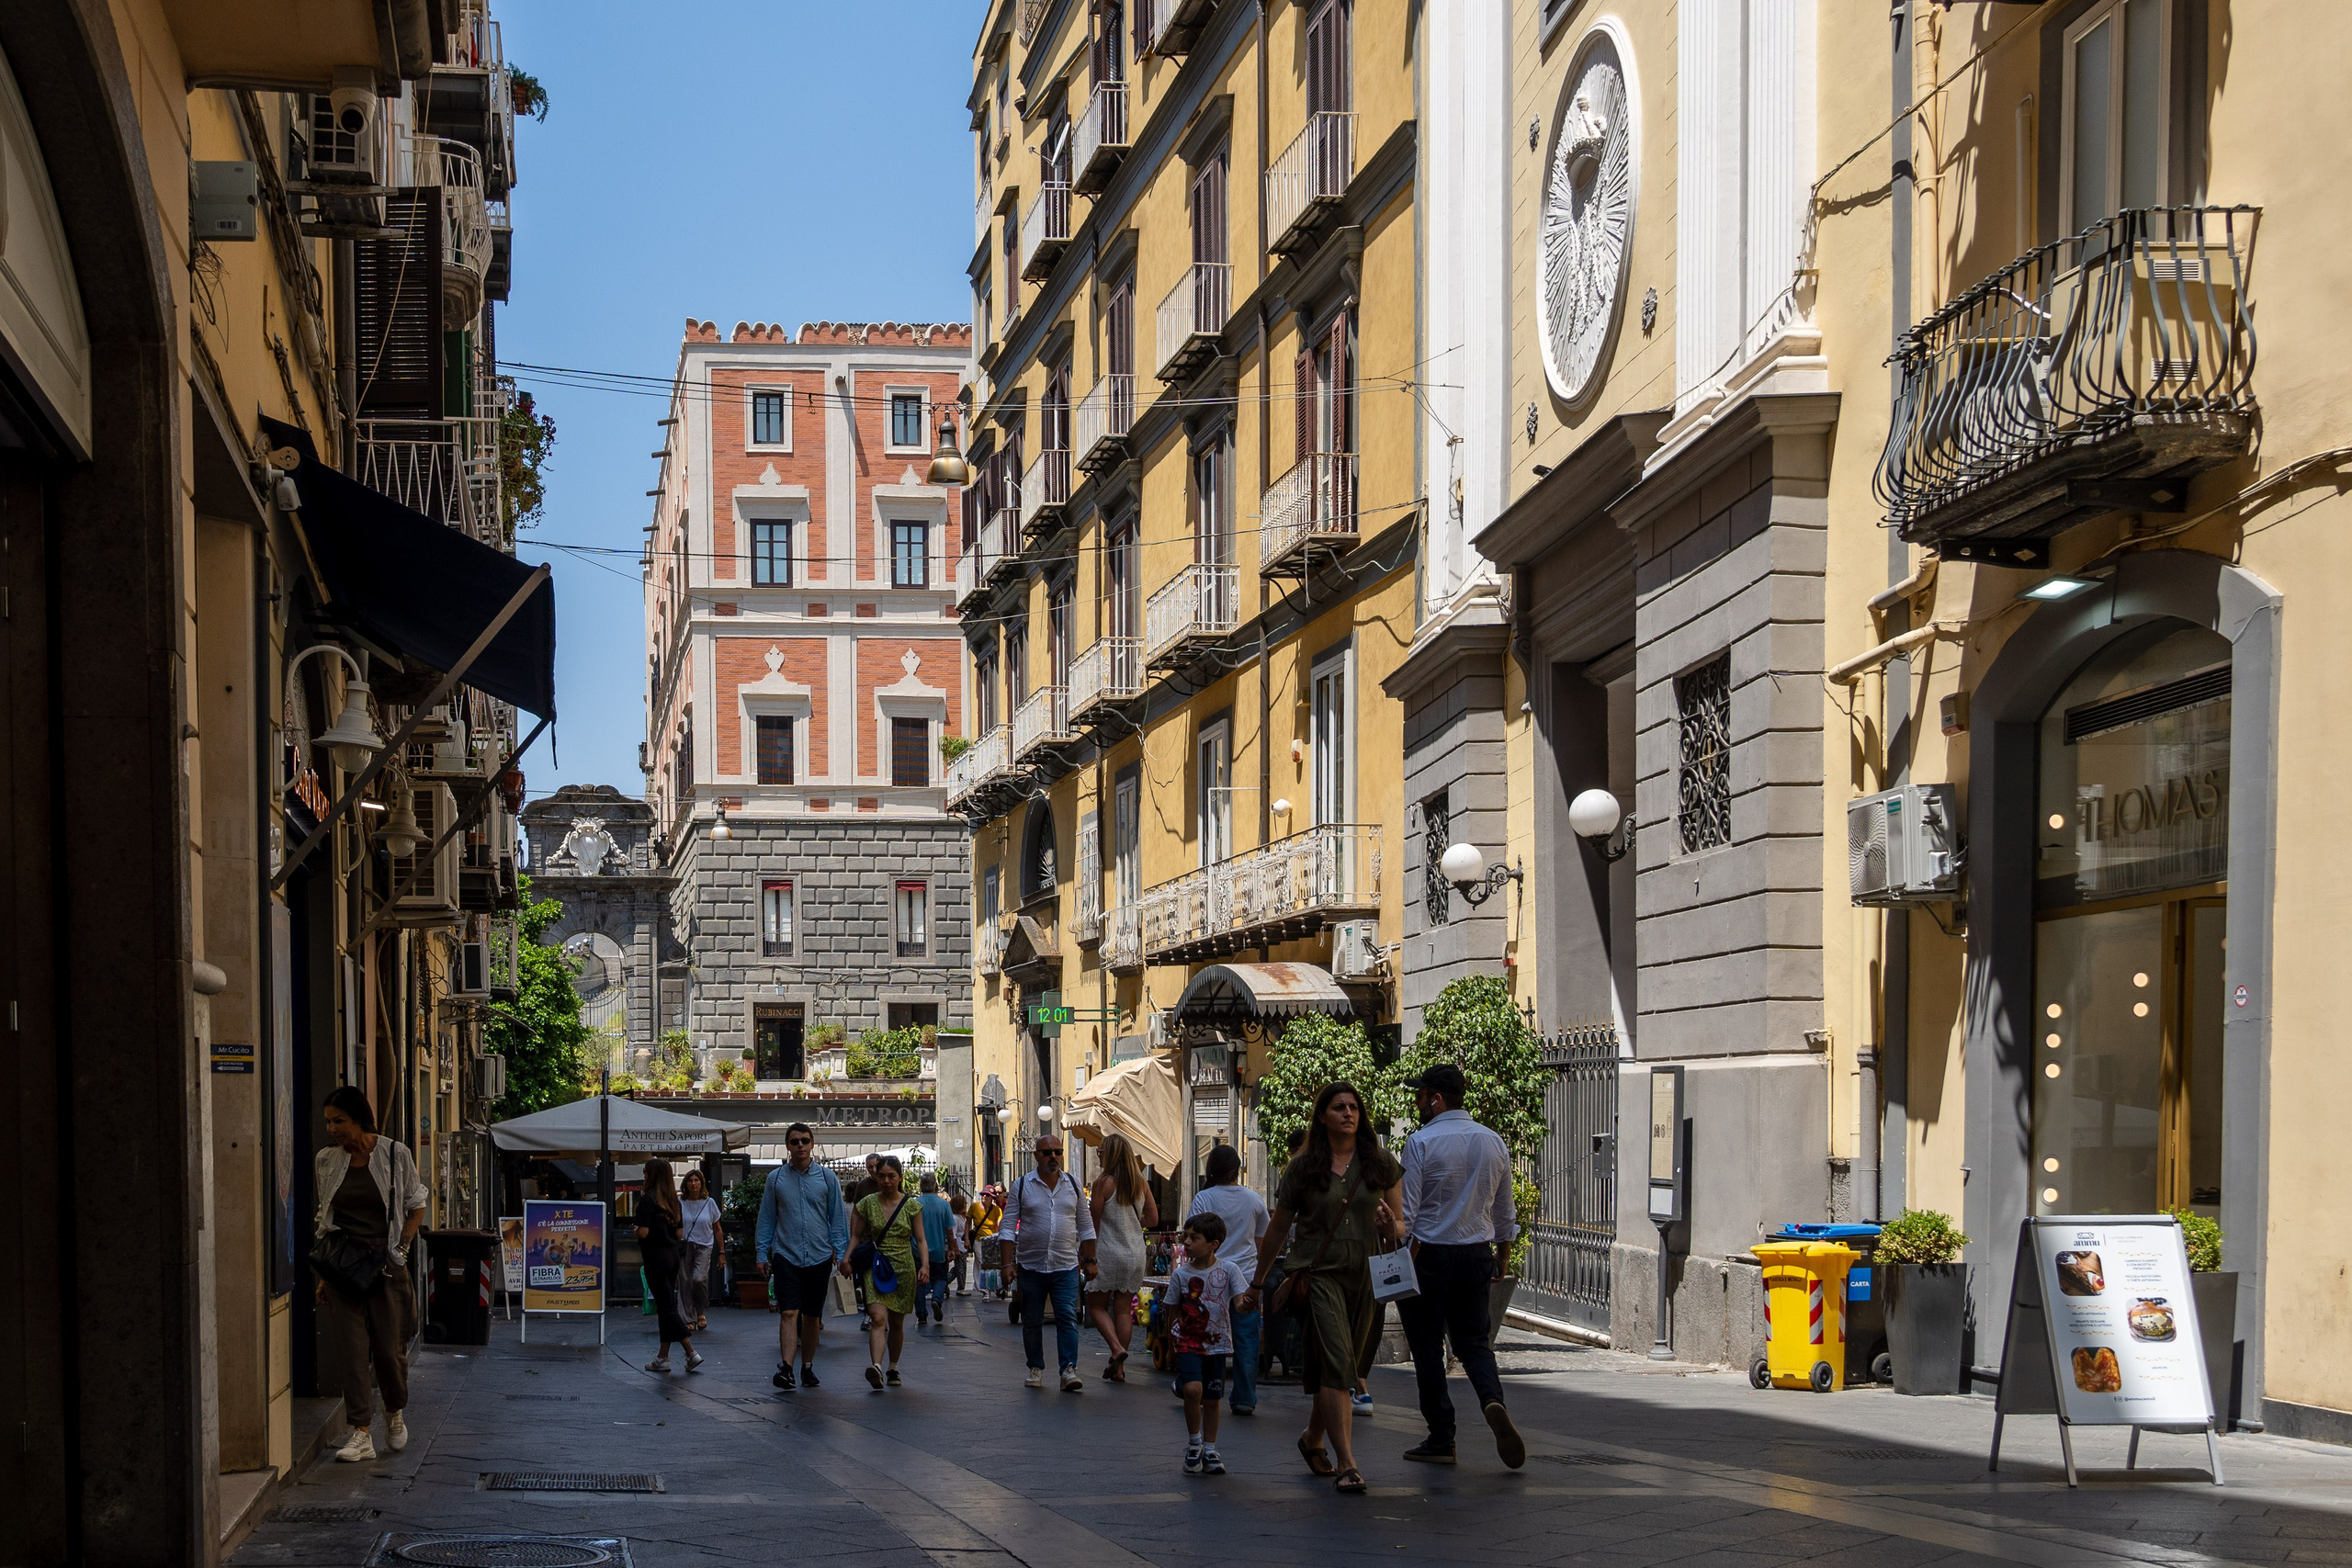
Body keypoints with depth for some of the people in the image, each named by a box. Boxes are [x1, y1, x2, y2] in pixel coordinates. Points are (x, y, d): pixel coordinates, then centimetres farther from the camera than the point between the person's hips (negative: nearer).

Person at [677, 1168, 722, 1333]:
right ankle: (690, 1319, 6)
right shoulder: (679, 1202, 2)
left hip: (704, 1247, -1)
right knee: (685, 1282, -3)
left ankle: (701, 1312, 4)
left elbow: (718, 1230, 11)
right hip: (684, 1247, 1)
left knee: (699, 1278, -19)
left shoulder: (709, 1202, 5)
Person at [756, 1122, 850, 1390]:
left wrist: (842, 1253, 1)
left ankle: (807, 1368, 21)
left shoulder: (827, 1177, 5)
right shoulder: (776, 1178, 5)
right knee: (789, 1313, -14)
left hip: (819, 1257, 1)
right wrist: (761, 1255, 5)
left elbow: (837, 1217, 8)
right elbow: (767, 1218, 9)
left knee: (812, 1316, 10)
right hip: (786, 1256, -1)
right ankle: (786, 1368, -24)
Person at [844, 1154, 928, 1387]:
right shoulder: (867, 1203, 4)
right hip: (876, 1269, -1)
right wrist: (847, 1257, -8)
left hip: (903, 1268, 1)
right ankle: (876, 1367, -34)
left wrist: (924, 1265, -10)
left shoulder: (911, 1205, 4)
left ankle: (893, 1368, 27)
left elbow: (920, 1240, 4)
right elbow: (856, 1235, 8)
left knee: (896, 1322, 11)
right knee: (878, 1317, -19)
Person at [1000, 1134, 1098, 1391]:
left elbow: (1086, 1226, 13)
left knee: (1068, 1317, -11)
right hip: (1031, 1266, 0)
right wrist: (1008, 1263, -8)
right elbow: (1007, 1228, -1)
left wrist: (1089, 1260, 9)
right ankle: (1036, 1369, 19)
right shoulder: (1022, 1186, 0)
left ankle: (1069, 1370, -13)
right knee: (1032, 1321, 7)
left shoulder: (1073, 1185, 7)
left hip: (1066, 1266, 0)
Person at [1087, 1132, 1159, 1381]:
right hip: (1135, 1253, 5)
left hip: (1108, 1253, -5)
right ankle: (1119, 1369, 8)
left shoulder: (1103, 1183, -11)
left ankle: (1117, 1348, -14)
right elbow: (1153, 1220, 10)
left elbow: (1093, 1222, -10)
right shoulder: (1141, 1183, 4)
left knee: (1097, 1306, 8)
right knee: (1124, 1309, 8)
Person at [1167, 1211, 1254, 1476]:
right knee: (1192, 1388, -21)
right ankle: (1194, 1443, -2)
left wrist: (1246, 1303, -33)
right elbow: (1174, 1310, 5)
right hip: (1188, 1342, -1)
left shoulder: (1228, 1269, -5)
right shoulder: (1181, 1274, -3)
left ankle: (1209, 1451, 24)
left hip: (1217, 1344, 1)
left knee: (1211, 1399, 9)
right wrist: (1171, 1338, -1)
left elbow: (1239, 1302, -10)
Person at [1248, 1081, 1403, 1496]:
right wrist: (1258, 1281, 17)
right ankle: (1347, 1464, -20)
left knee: (1342, 1367, 11)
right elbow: (1278, 1228, 12)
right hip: (1318, 1273, -3)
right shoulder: (1303, 1167, 3)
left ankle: (1312, 1439, 37)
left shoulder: (1381, 1164, 8)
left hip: (1366, 1275, 3)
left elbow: (1401, 1224, 12)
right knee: (1337, 1363, -16)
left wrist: (1391, 1227, -12)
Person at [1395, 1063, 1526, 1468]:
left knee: (1427, 1346, 4)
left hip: (1429, 1254, -5)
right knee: (1473, 1340, 11)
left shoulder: (1421, 1143, -11)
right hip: (1477, 1254, 5)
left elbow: (1405, 1211, -12)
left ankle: (1441, 1440, 5)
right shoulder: (1493, 1142, 6)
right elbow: (1504, 1209, 15)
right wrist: (1503, 1252, 27)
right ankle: (1493, 1400, -18)